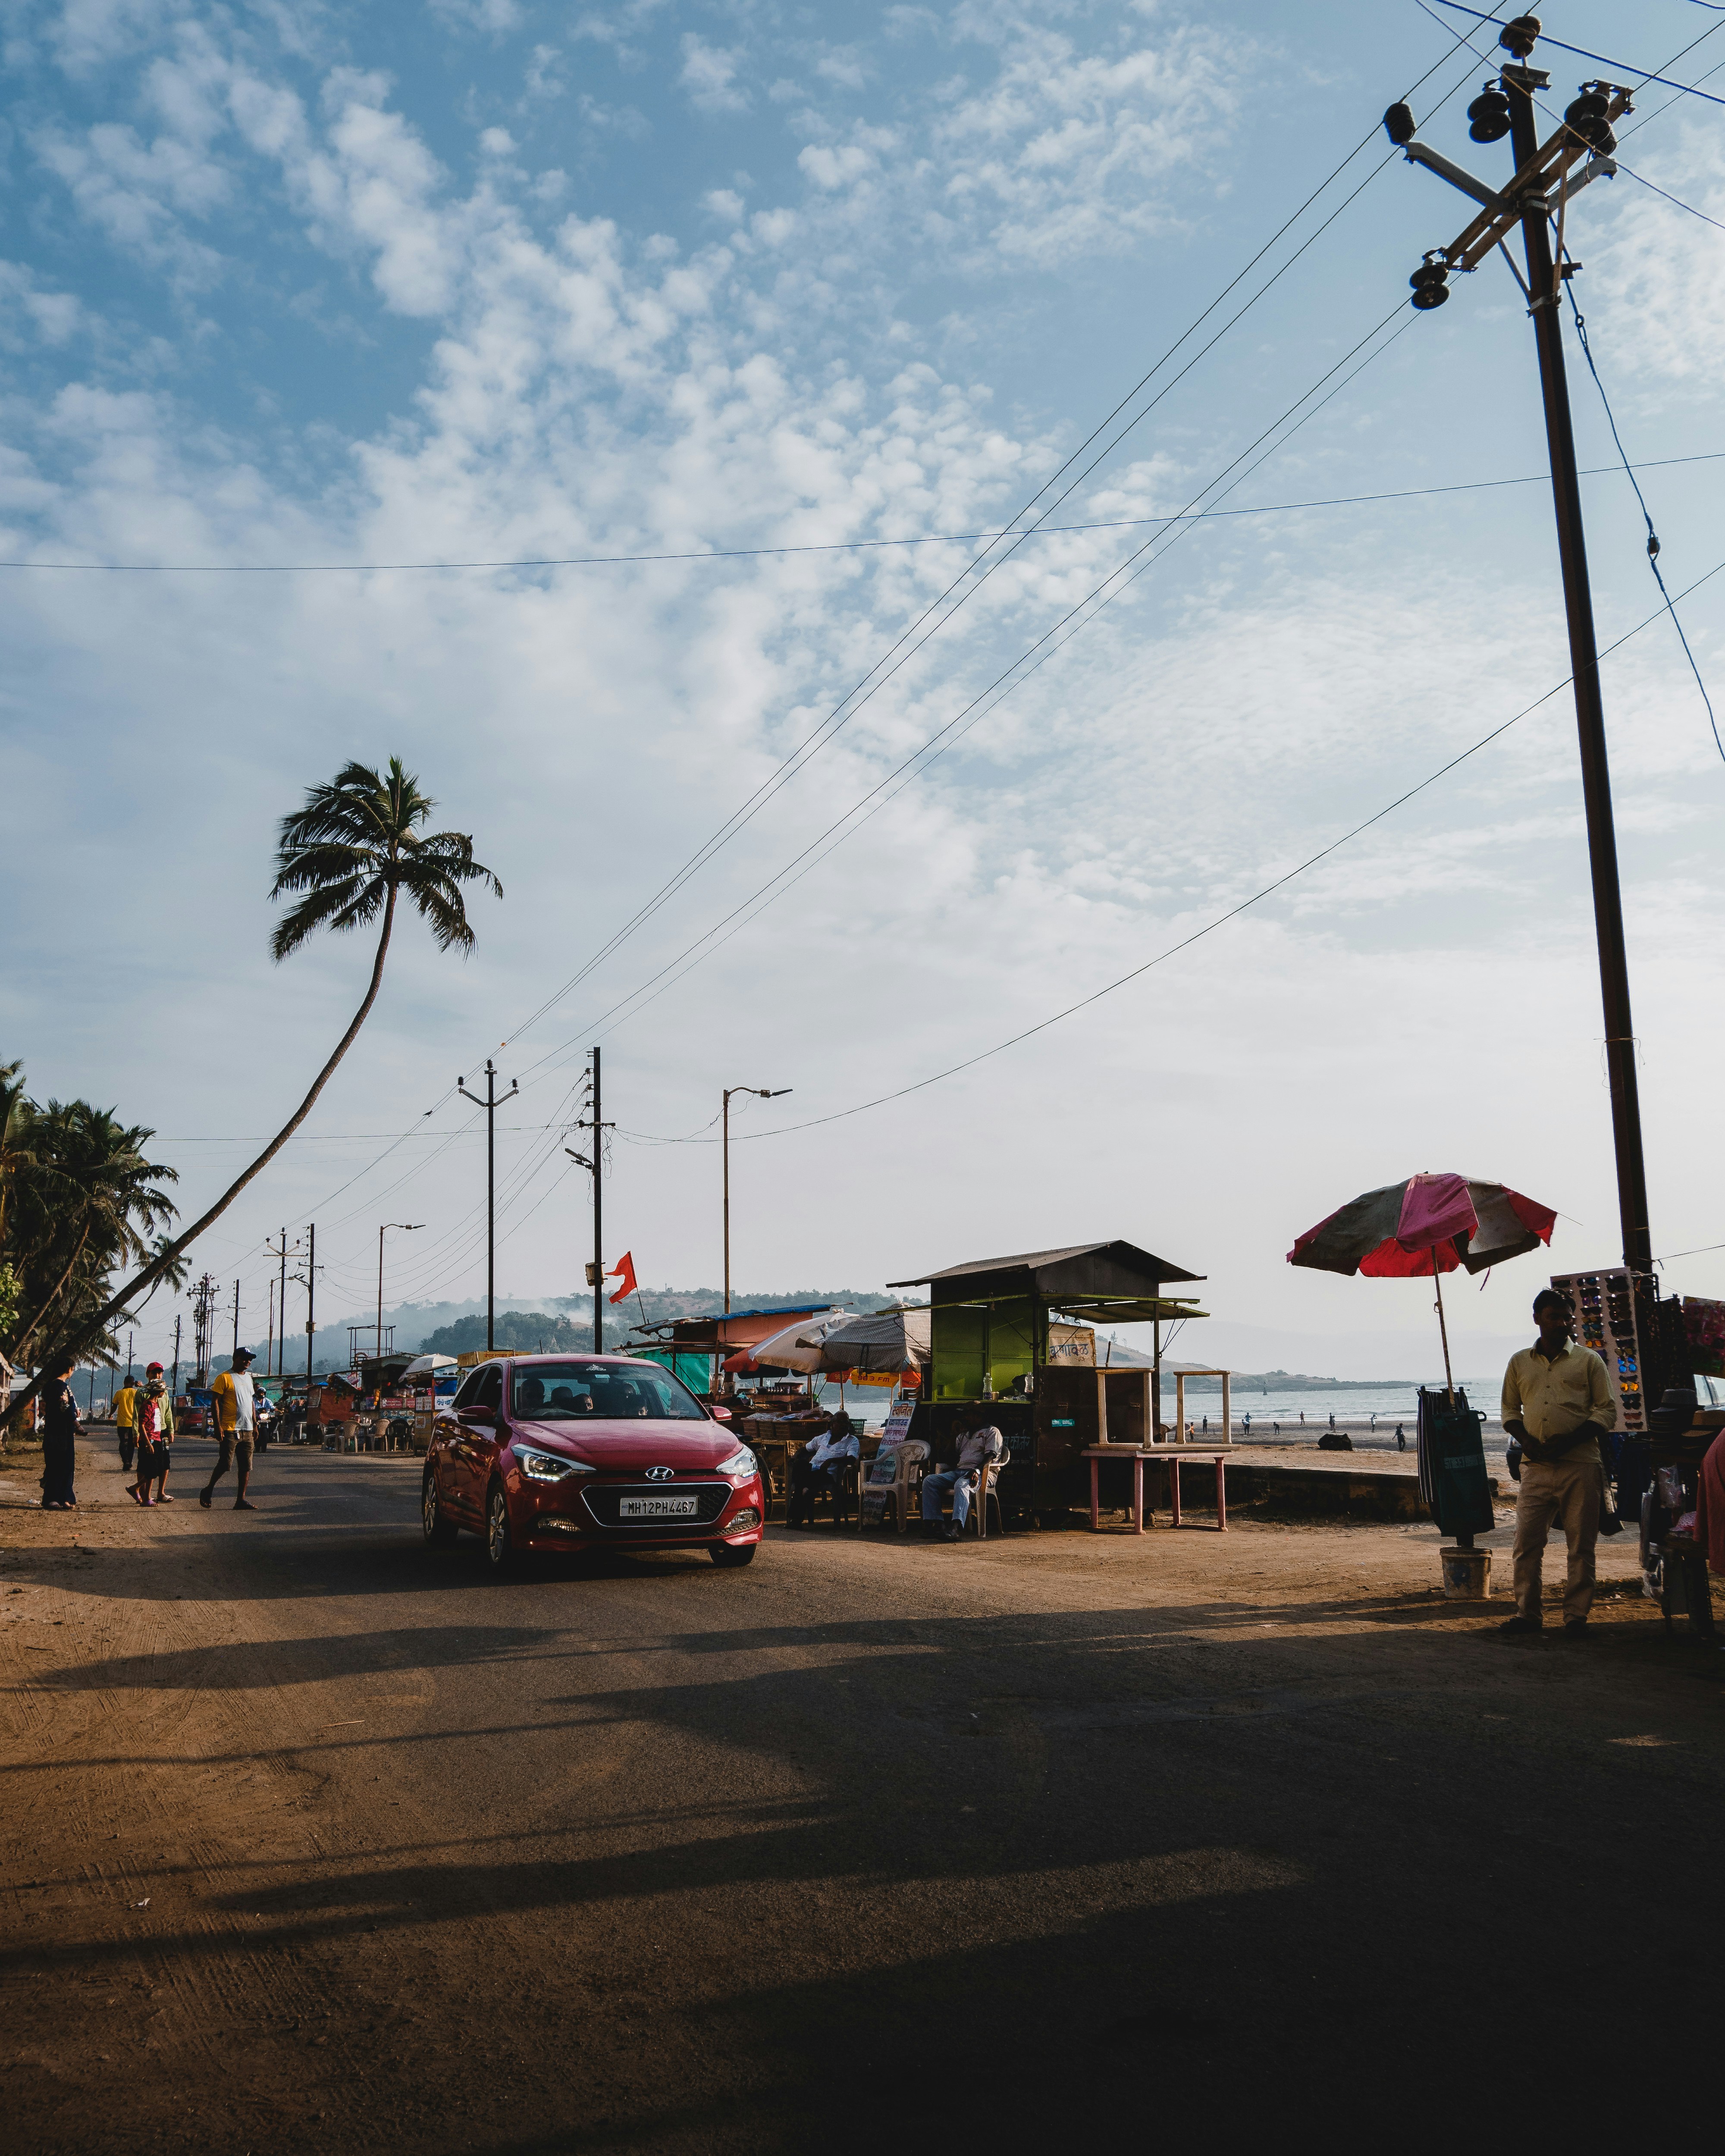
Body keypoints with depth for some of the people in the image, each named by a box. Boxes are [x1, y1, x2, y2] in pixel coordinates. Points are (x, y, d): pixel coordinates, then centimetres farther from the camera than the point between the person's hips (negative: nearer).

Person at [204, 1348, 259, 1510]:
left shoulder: (248, 1378, 18)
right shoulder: (225, 1377, -5)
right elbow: (216, 1402, -9)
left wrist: (255, 1425, 19)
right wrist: (218, 1426, -16)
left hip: (247, 1430, 7)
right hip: (230, 1429, -7)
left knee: (246, 1467, 4)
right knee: (225, 1464, -5)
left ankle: (241, 1500, 7)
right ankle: (208, 1491, 15)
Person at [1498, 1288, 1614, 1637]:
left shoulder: (1588, 1360, 5)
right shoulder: (1519, 1363, 13)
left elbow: (1607, 1410, 2)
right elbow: (1510, 1409, 18)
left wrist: (1568, 1441, -10)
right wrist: (1526, 1440, -2)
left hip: (1580, 1466, -2)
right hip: (1536, 1466, 2)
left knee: (1581, 1545, 1)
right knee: (1527, 1542, 1)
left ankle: (1576, 1615, 11)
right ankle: (1527, 1613, 11)